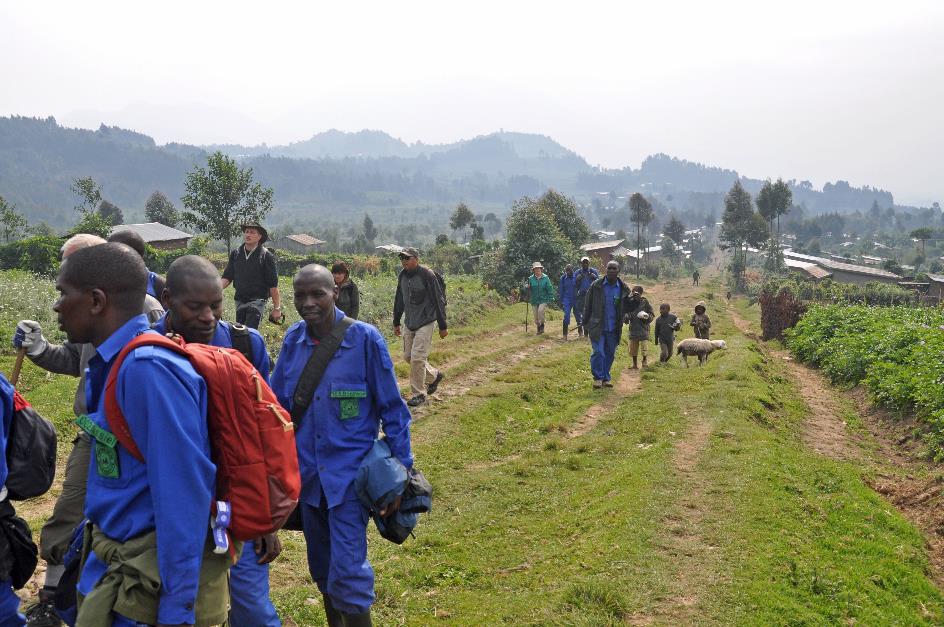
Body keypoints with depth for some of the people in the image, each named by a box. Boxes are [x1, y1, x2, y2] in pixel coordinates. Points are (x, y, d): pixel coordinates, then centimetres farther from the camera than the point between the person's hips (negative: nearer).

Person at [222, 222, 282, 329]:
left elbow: (273, 284, -7)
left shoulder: (266, 256, -7)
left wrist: (277, 308, -9)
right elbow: (227, 277, 7)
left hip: (257, 301, -6)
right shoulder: (235, 254, 7)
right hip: (240, 301, 6)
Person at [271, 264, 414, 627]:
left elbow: (391, 409, -8)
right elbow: (277, 405, 8)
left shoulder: (364, 339, -12)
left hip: (350, 473, -5)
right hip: (307, 472, 5)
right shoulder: (293, 340, 0)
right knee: (322, 568, 18)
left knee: (348, 575, -9)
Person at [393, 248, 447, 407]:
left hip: (425, 323, -7)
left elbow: (438, 301, -13)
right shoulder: (402, 276, 6)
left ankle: (419, 394, 2)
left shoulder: (427, 275, -14)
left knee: (417, 357, -11)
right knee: (408, 356, 10)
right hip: (409, 324, 7)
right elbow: (399, 301, 18)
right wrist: (396, 322, 20)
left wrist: (443, 326, -12)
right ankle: (434, 376, 32)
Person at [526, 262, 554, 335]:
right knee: (536, 316, 6)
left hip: (543, 299, -3)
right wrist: (528, 288, -17)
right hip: (534, 300, 3)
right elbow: (529, 290, 6)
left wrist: (551, 298, -6)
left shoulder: (545, 278, -5)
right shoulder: (531, 279, -1)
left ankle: (542, 324, -5)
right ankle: (538, 328, 28)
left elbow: (549, 288, -1)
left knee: (540, 310, -26)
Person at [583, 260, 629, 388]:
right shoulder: (596, 286, -2)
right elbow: (588, 306, 5)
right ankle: (598, 377, 5)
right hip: (597, 326, -2)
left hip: (614, 329, 2)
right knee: (598, 353, -10)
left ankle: (606, 378, 22)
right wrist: (585, 324, 4)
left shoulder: (623, 289, 3)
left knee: (610, 354, 9)